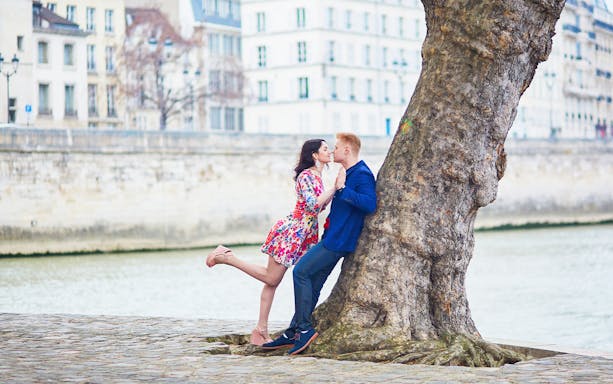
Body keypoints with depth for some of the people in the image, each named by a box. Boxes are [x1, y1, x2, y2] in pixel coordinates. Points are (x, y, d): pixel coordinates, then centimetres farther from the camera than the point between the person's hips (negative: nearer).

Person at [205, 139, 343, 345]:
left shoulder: (316, 177, 14)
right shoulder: (306, 176, -15)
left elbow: (319, 206, 19)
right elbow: (313, 205, -24)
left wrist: (336, 190, 9)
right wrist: (334, 189, -21)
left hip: (303, 235, 9)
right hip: (290, 232, -9)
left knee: (272, 281, 7)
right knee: (271, 278, -4)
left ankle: (261, 331, 7)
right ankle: (225, 257, 2)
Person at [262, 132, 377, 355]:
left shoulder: (362, 174, -14)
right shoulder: (348, 173, 18)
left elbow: (370, 204, -29)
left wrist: (343, 189, -27)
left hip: (338, 240, -10)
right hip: (332, 238, 10)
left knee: (301, 272, -14)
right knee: (312, 285, 9)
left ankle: (305, 329, -12)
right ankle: (293, 333, 13)